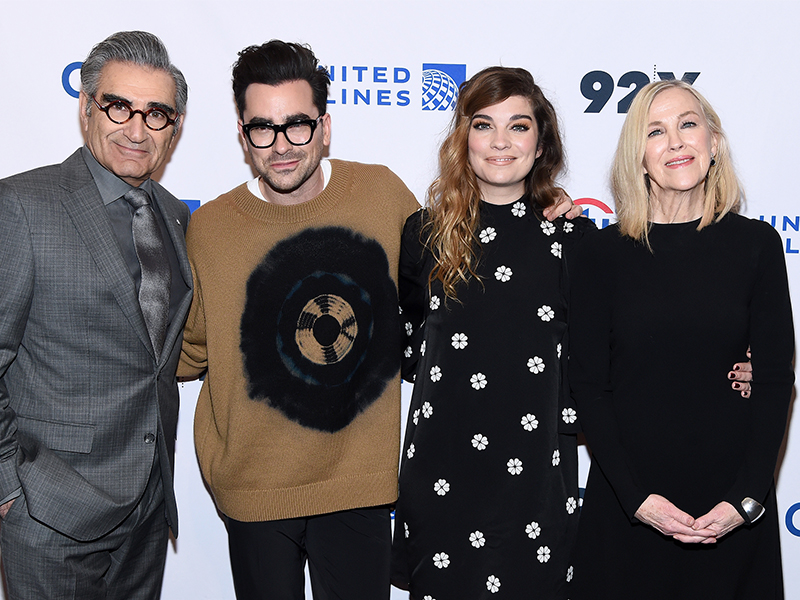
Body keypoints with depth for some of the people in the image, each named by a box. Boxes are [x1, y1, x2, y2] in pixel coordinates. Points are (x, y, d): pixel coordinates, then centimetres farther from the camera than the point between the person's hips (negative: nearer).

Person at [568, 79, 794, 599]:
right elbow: (589, 385, -2)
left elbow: (776, 378, 0)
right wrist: (635, 496, -11)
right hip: (627, 502, 0)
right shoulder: (602, 253, -3)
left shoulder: (756, 243, -1)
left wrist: (747, 497, -8)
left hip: (733, 503, 1)